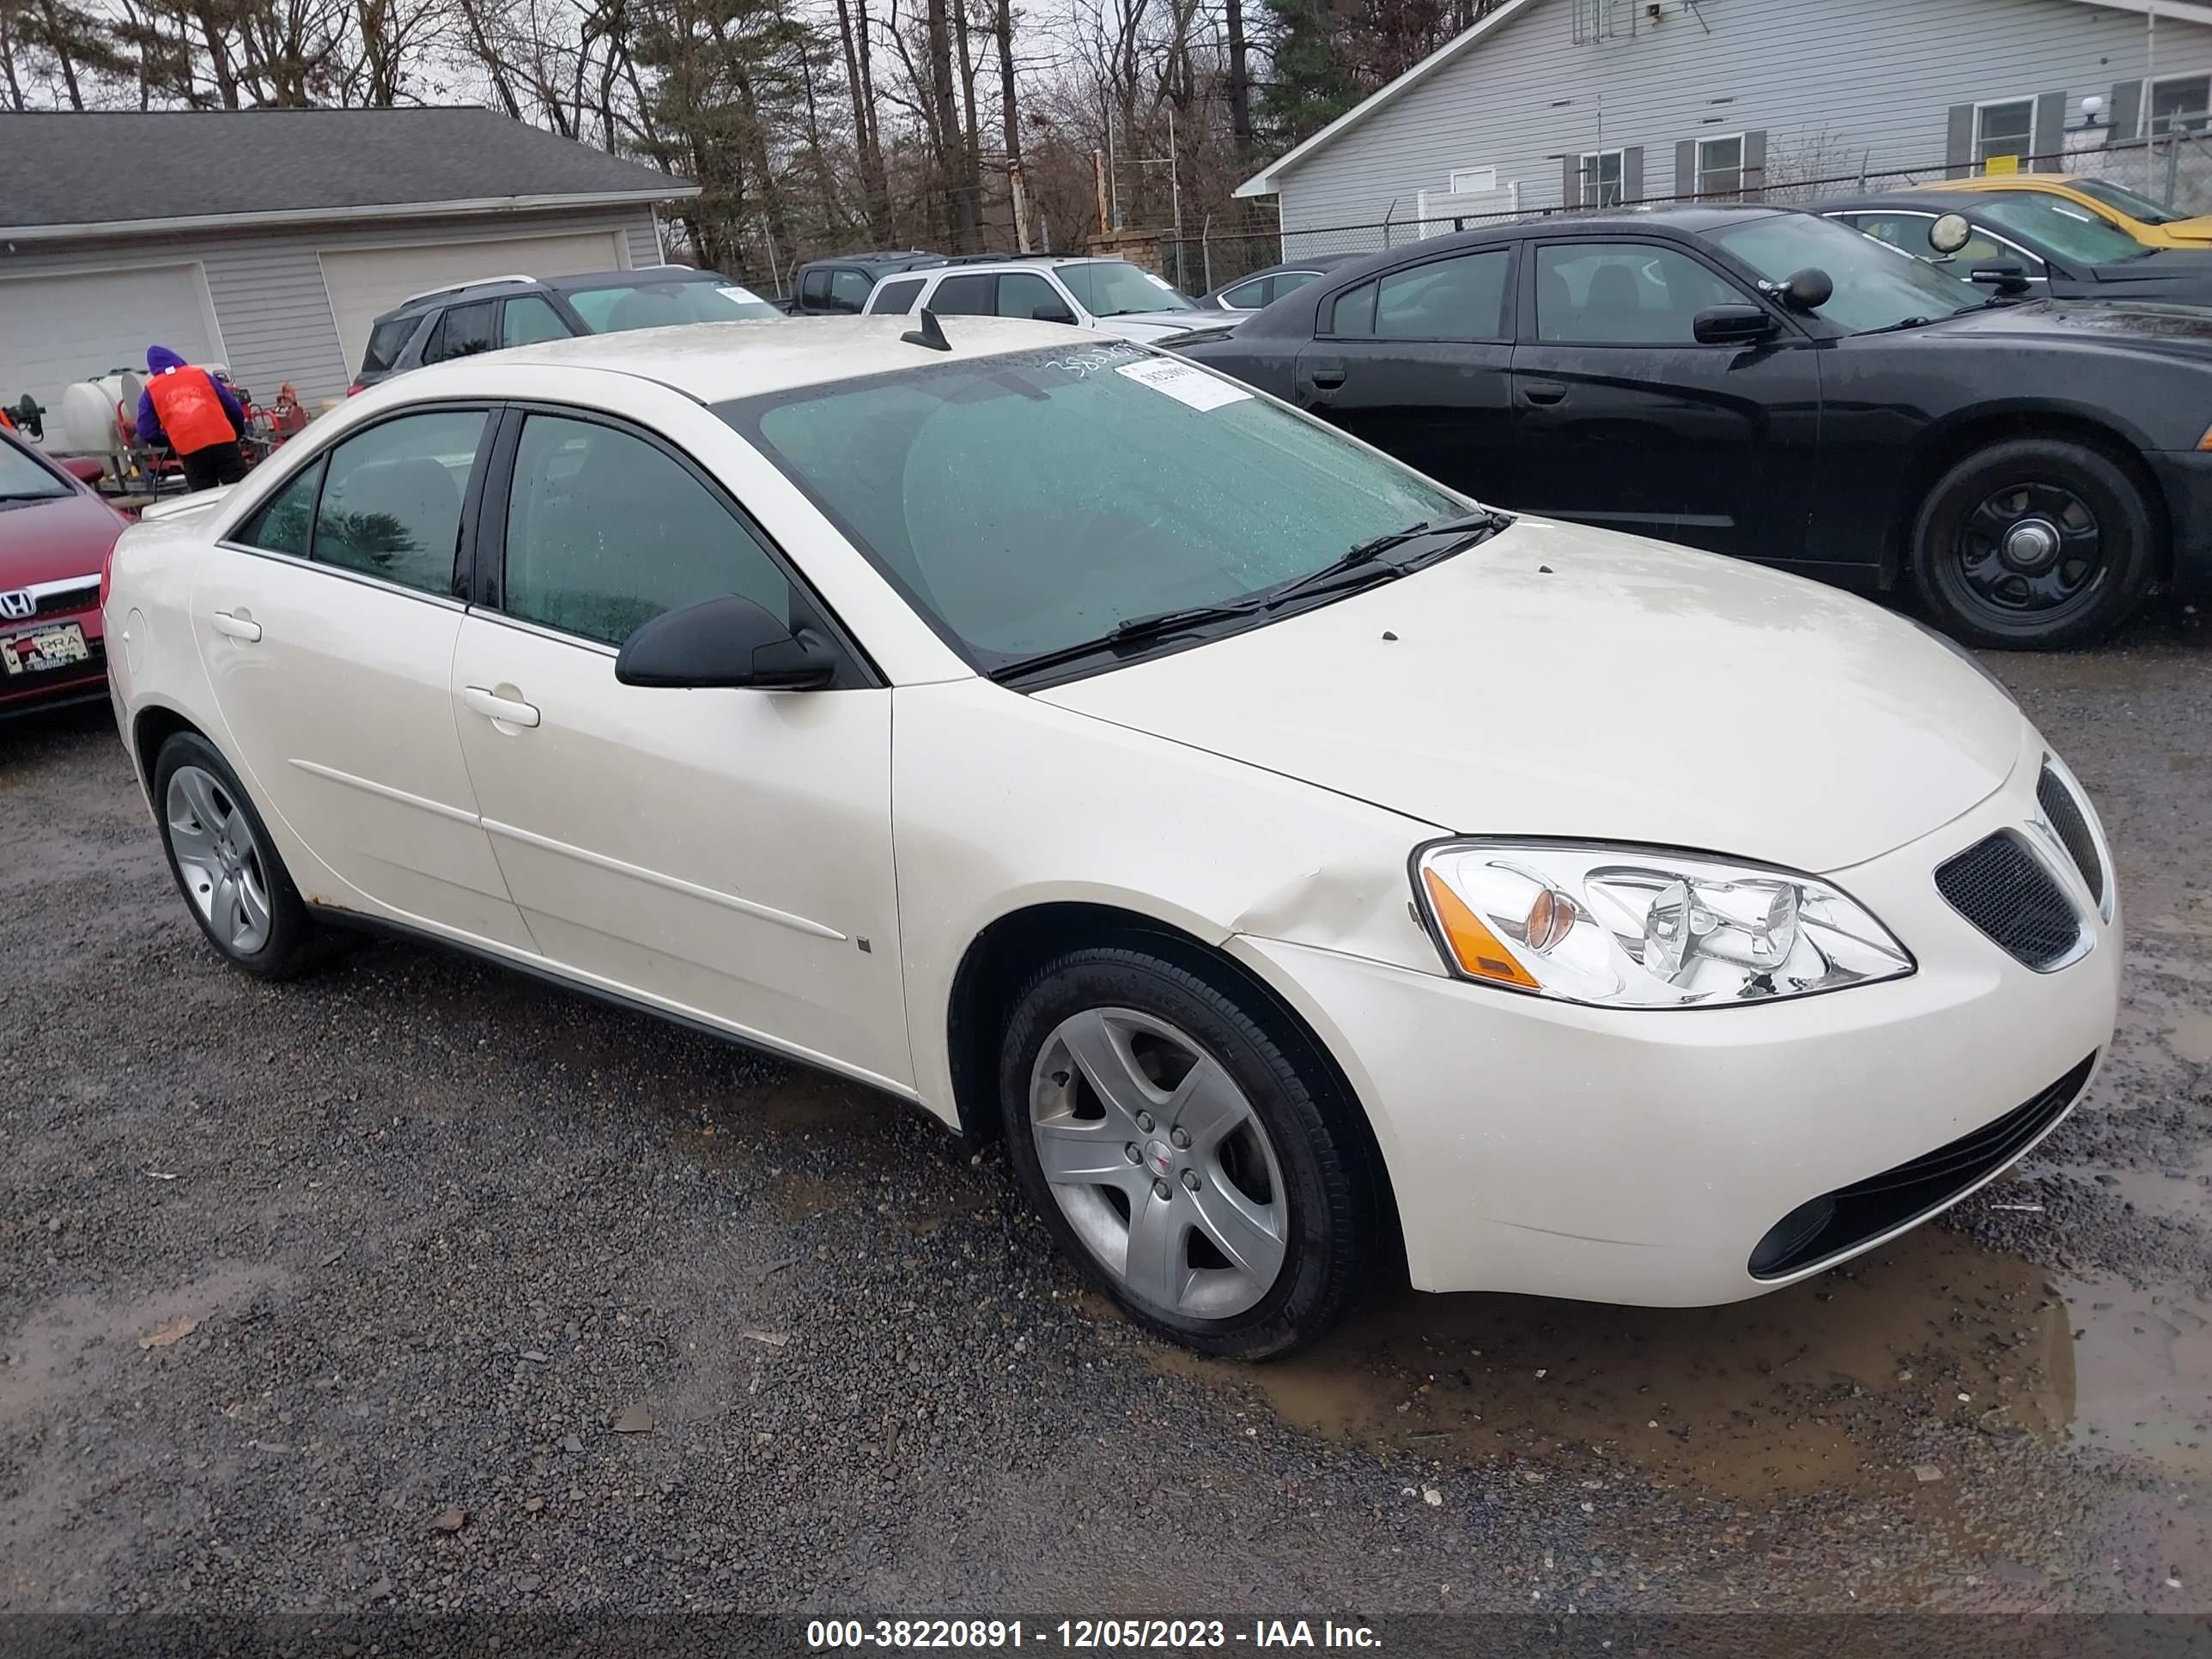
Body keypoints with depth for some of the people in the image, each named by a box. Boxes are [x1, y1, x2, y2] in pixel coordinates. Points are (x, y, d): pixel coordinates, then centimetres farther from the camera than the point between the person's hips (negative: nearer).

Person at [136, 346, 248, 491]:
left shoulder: (150, 391, 15)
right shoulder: (201, 374, 18)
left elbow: (147, 433, 9)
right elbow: (234, 409, 18)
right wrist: (238, 434, 34)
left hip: (190, 451, 0)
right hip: (223, 441, 0)